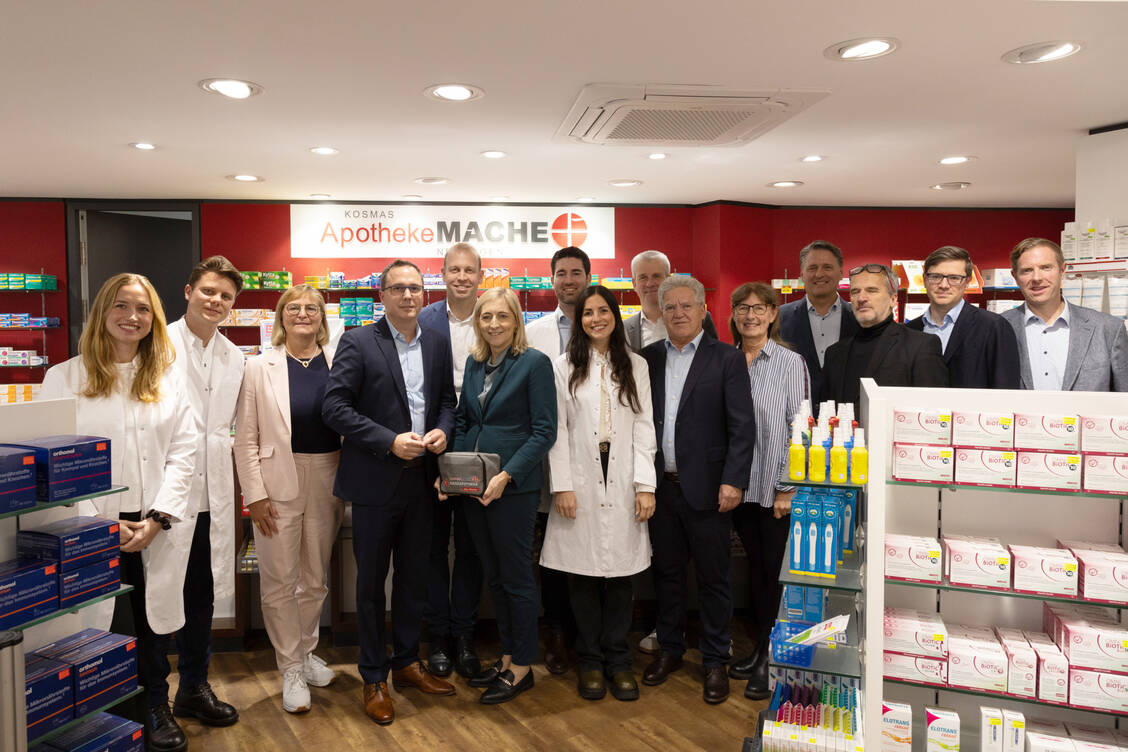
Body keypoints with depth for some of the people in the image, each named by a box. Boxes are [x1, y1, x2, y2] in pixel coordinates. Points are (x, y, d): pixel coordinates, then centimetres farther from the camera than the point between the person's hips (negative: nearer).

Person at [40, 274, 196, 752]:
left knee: (152, 620, 9)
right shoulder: (64, 378, 2)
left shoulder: (167, 380, 10)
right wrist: (100, 524, -12)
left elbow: (182, 452, 4)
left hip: (157, 529, 2)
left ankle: (156, 708, 28)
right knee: (102, 625, 2)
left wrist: (156, 519, -7)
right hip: (93, 529, -2)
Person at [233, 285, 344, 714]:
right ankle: (291, 669, 21)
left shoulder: (338, 364, 1)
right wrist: (255, 494, -7)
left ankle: (306, 652, 35)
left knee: (315, 579, 15)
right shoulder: (261, 368, -2)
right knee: (280, 582, 5)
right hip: (279, 485, -2)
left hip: (327, 481, 2)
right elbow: (246, 438, -2)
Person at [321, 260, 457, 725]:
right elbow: (334, 408, -13)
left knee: (414, 576, 16)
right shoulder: (357, 342, -8)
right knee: (371, 581, 8)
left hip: (421, 479, 5)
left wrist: (442, 430, -6)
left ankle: (407, 663, 33)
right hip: (376, 480, -4)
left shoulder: (437, 344, 7)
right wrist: (390, 441, -19)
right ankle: (374, 678, 23)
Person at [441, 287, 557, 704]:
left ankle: (522, 666, 20)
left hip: (514, 486, -6)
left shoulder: (535, 363, -10)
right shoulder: (474, 363, 10)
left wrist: (506, 475, -20)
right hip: (474, 484, 7)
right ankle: (508, 655, 30)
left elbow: (544, 431, -13)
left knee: (516, 576, 4)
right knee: (494, 575, 15)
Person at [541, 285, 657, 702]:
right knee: (584, 572, 4)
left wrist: (645, 485, -2)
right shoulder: (564, 366, 3)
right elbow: (557, 429, 0)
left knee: (620, 571, 5)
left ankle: (618, 661, 19)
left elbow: (644, 426, 5)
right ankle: (590, 661, 19)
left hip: (622, 481, 1)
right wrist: (562, 485, -7)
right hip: (580, 481, -1)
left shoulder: (635, 366, 9)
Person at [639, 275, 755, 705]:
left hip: (706, 488, -3)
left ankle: (715, 662, 23)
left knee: (713, 577, 7)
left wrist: (732, 481, -14)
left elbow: (743, 427, -7)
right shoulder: (648, 359, 8)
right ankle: (670, 649, 33)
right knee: (667, 572, 16)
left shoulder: (726, 359, -3)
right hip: (660, 486, 4)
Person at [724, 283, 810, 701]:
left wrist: (788, 488, -11)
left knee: (777, 570, 3)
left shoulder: (790, 363, -6)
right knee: (754, 566, 14)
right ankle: (760, 648, 28)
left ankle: (773, 661, 16)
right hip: (740, 485, 4)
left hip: (775, 488, -4)